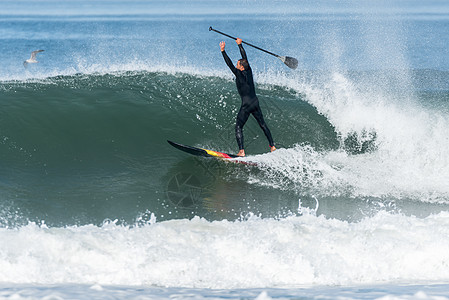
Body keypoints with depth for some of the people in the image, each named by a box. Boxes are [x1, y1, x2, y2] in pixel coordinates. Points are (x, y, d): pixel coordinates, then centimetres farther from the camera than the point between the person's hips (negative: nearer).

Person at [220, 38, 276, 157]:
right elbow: (245, 57, 15)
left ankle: (241, 151, -13)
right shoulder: (249, 71, 3)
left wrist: (223, 51, -21)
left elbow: (230, 65, -21)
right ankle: (272, 146, 24)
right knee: (262, 124, 19)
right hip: (255, 102, 8)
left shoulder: (240, 75, -15)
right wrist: (240, 45, 24)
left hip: (247, 105, -8)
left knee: (238, 127, -2)